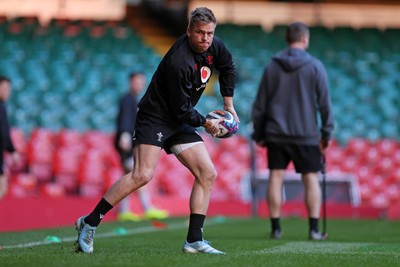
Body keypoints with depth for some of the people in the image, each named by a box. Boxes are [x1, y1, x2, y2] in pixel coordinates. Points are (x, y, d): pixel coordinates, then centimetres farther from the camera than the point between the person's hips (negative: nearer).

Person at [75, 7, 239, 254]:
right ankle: (90, 222, -13)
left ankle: (194, 240, 1)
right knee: (142, 175, -23)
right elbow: (182, 111, -21)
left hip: (180, 122, 9)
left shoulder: (214, 47, -2)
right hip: (155, 117, -9)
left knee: (208, 174, -1)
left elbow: (228, 67, 22)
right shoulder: (179, 62, -28)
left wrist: (229, 105, 19)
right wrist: (205, 123, -5)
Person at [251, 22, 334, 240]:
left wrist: (259, 133, 13)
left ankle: (275, 228, 4)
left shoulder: (272, 66, 4)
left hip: (276, 134, 2)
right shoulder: (315, 67, -3)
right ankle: (314, 229, 0)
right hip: (306, 135, -2)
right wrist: (326, 133, 4)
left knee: (275, 178, 5)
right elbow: (324, 103, -4)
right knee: (311, 178, 5)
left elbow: (260, 103, 6)